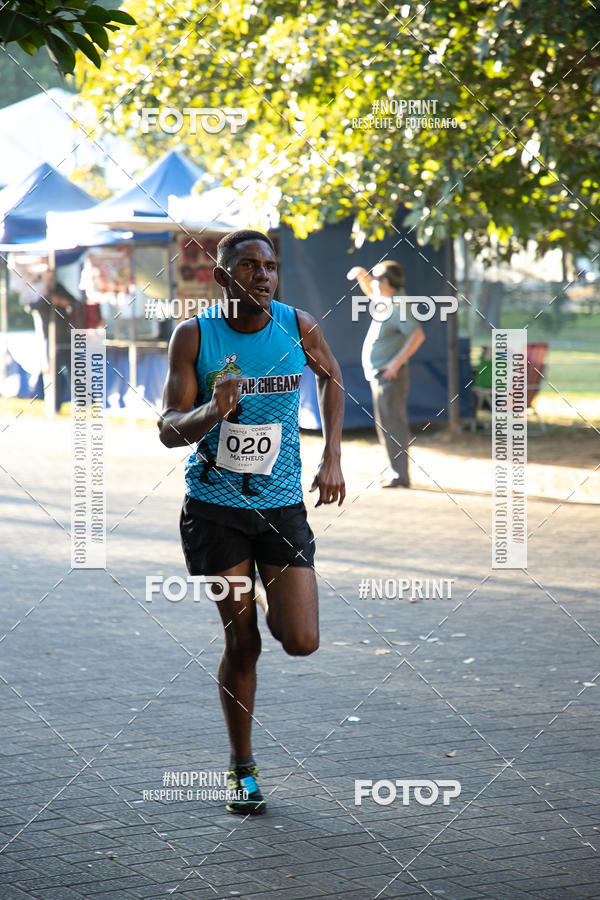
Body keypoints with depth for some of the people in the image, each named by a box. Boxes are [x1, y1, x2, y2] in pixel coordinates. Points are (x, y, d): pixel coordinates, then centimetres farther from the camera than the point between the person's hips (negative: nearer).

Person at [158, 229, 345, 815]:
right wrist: (211, 411, -28)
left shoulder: (298, 327, -2)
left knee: (301, 643, -8)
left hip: (282, 503, 2)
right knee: (241, 643, 1)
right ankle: (242, 767, 19)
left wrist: (332, 457, 10)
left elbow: (331, 380, 19)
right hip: (215, 506, -2)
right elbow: (168, 430, -7)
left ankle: (270, 601, 29)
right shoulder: (194, 335, -7)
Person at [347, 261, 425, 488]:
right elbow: (370, 292, 35)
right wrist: (362, 275, 15)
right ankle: (397, 472, 17)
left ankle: (401, 476, -10)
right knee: (385, 426, 13)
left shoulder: (397, 307, -17)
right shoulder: (386, 301, 12)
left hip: (391, 376, -10)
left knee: (393, 424, -10)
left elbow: (418, 335, -27)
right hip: (380, 376, 10)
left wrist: (396, 362, -27)